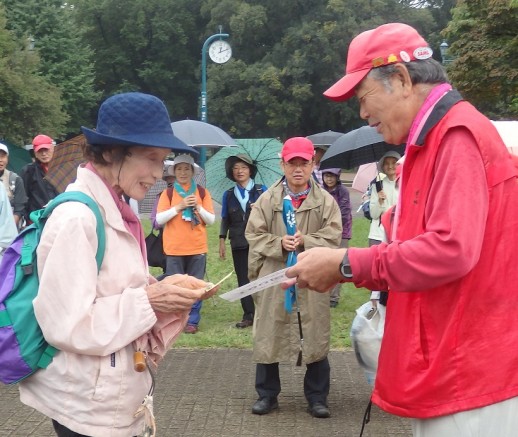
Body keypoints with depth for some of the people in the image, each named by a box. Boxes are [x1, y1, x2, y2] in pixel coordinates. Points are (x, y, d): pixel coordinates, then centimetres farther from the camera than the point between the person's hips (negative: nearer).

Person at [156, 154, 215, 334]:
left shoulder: (202, 192, 7)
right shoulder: (167, 193, 4)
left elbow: (211, 220, 5)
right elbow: (159, 219, -5)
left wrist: (198, 207, -12)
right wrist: (179, 207, -14)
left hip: (197, 247, 1)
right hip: (174, 248, -1)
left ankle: (192, 321, 9)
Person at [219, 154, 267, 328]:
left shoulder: (262, 191, 2)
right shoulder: (229, 195, 10)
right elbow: (225, 220, 12)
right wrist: (222, 242, 7)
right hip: (239, 244, 3)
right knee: (243, 279, 5)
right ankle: (248, 315, 12)